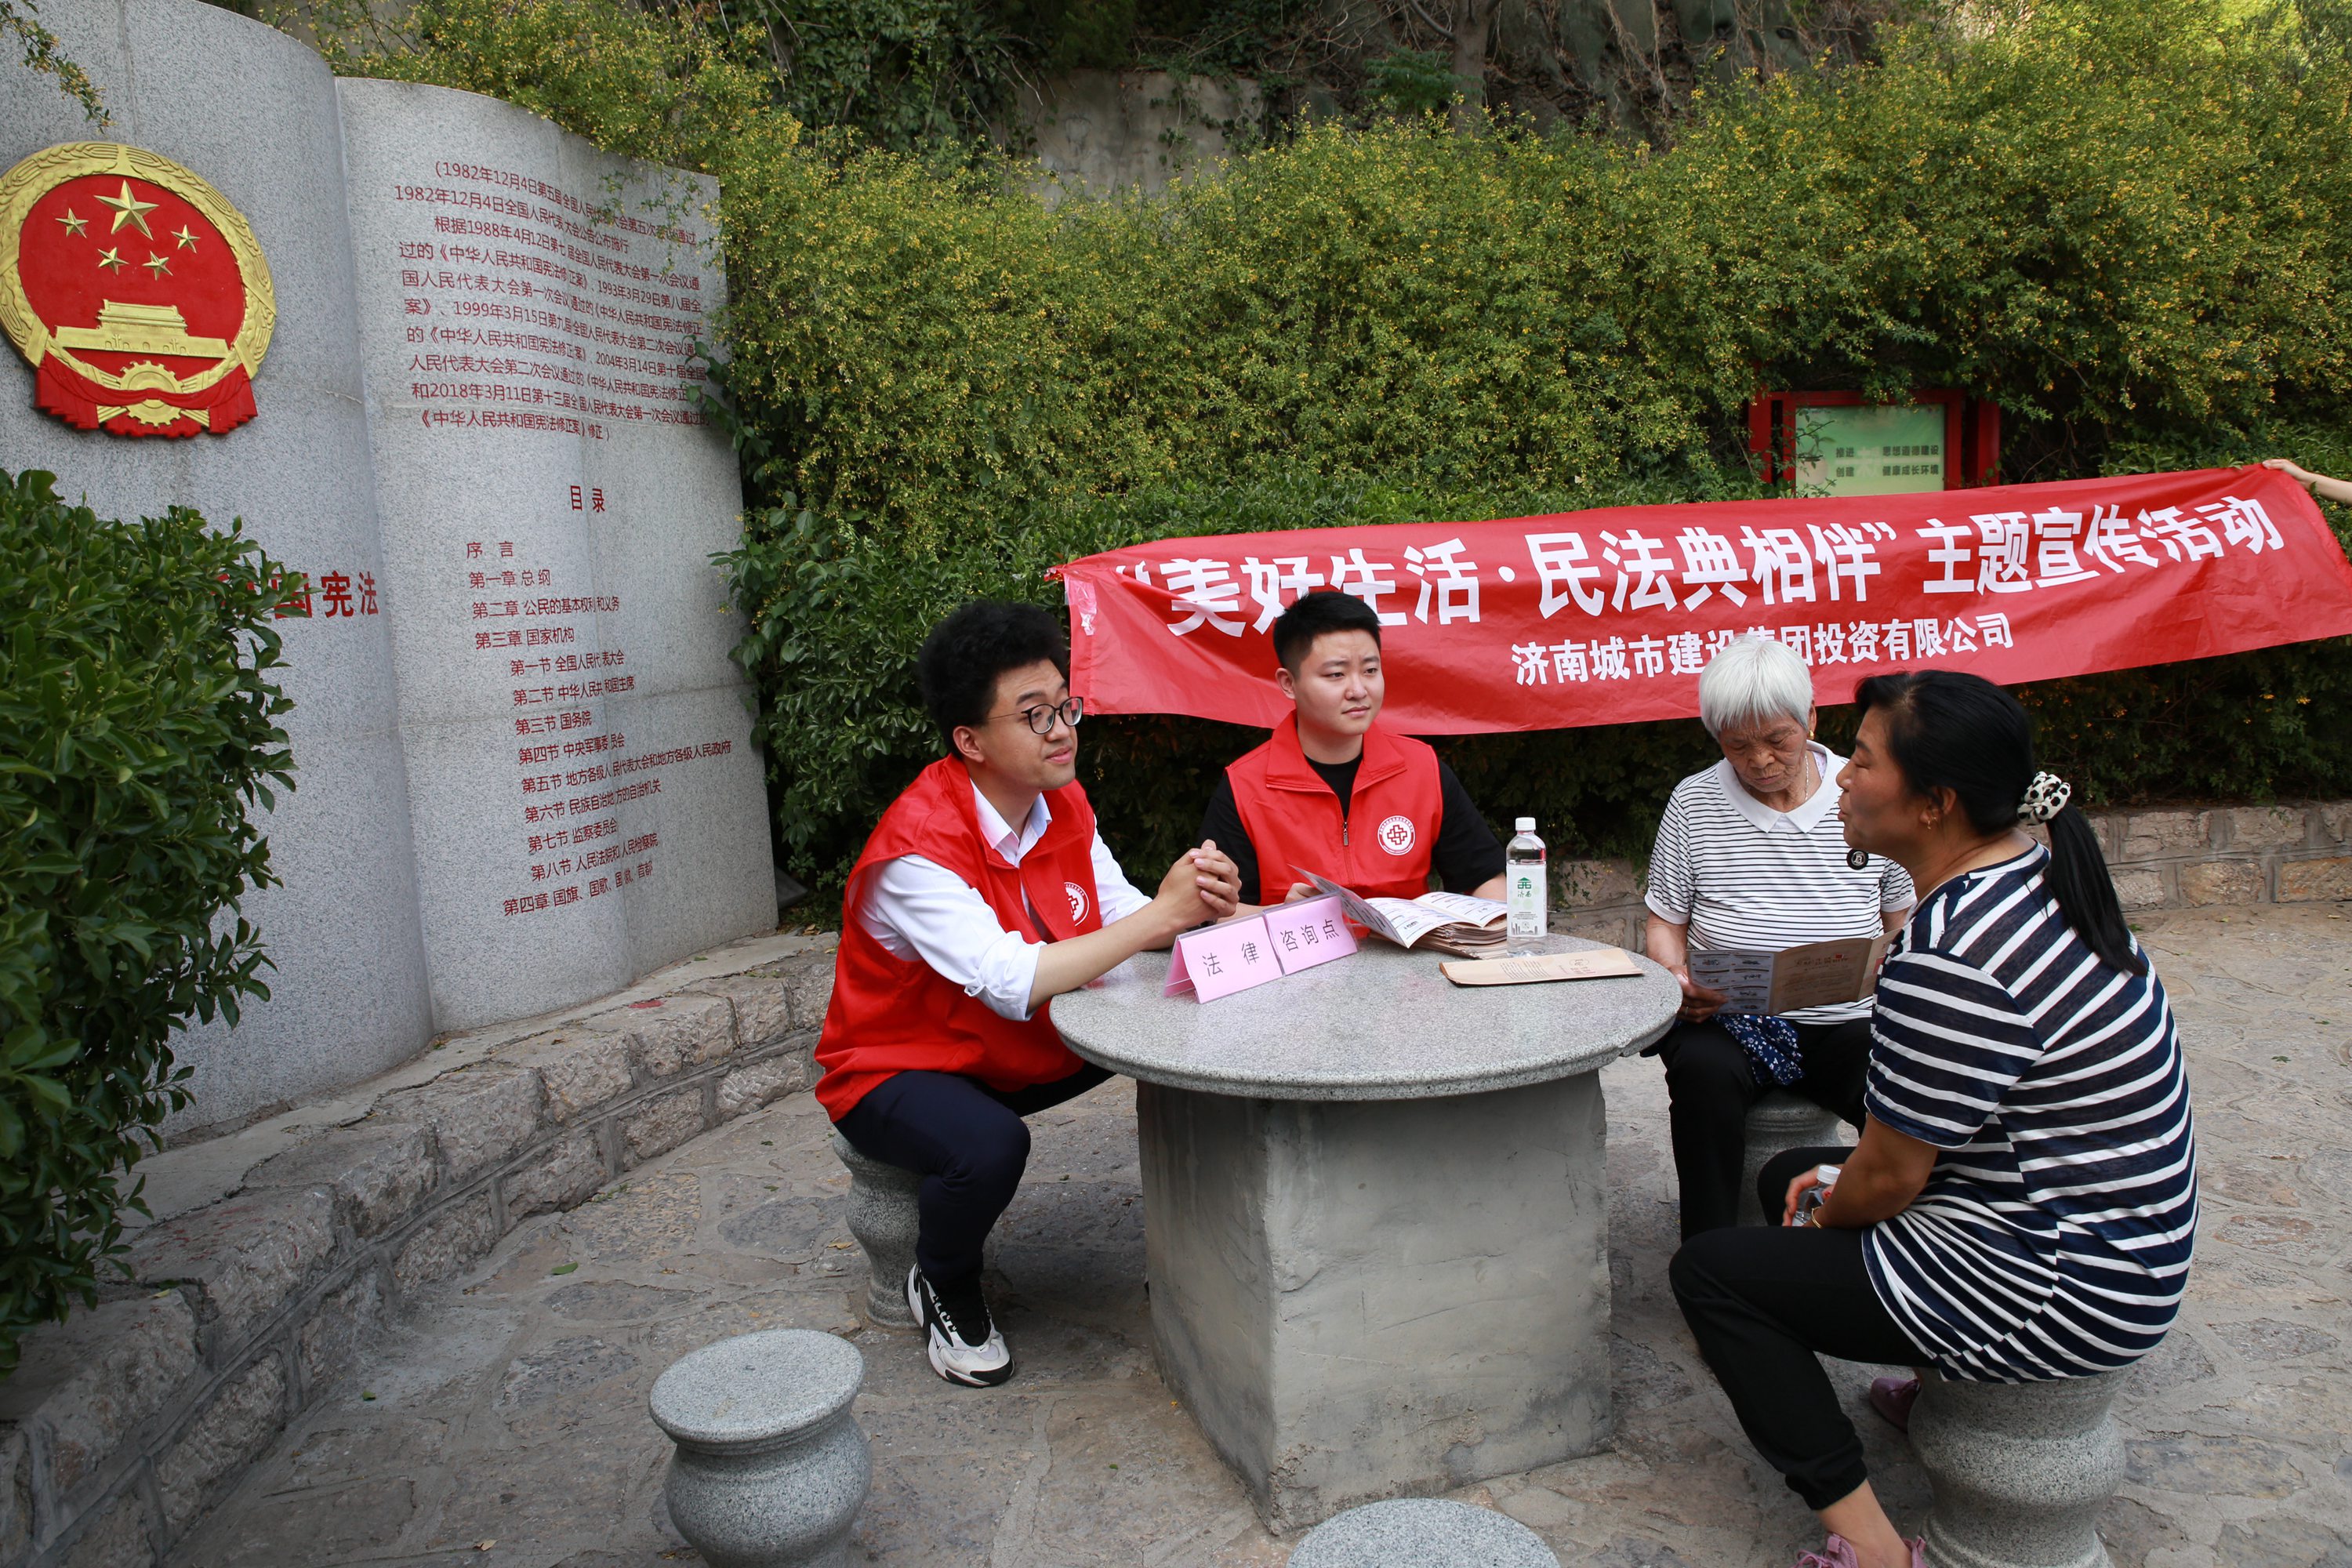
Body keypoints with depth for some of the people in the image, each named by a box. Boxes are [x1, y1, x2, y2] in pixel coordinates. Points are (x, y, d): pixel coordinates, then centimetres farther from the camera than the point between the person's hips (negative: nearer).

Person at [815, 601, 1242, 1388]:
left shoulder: (1063, 806, -5)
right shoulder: (918, 847, -30)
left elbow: (1120, 921, -5)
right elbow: (1014, 982, -37)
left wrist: (1199, 908, -27)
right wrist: (1160, 915, -35)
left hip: (1025, 1052, 7)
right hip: (899, 1069, -7)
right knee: (990, 1145, -38)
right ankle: (943, 1289, -1)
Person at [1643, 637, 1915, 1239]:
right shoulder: (1693, 802, 5)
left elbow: (1905, 920, 12)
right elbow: (1665, 923, 10)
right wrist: (1676, 979, -12)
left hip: (1844, 1023, 1)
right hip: (1725, 1019, 0)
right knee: (1703, 1072, -33)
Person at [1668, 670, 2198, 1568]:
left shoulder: (1953, 957, -30)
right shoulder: (2033, 876, 2)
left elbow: (1890, 1176, -19)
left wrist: (1822, 1218, 1)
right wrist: (1844, 1176, 9)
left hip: (2052, 1291, -10)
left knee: (1710, 1273, -4)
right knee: (1789, 1174, 22)